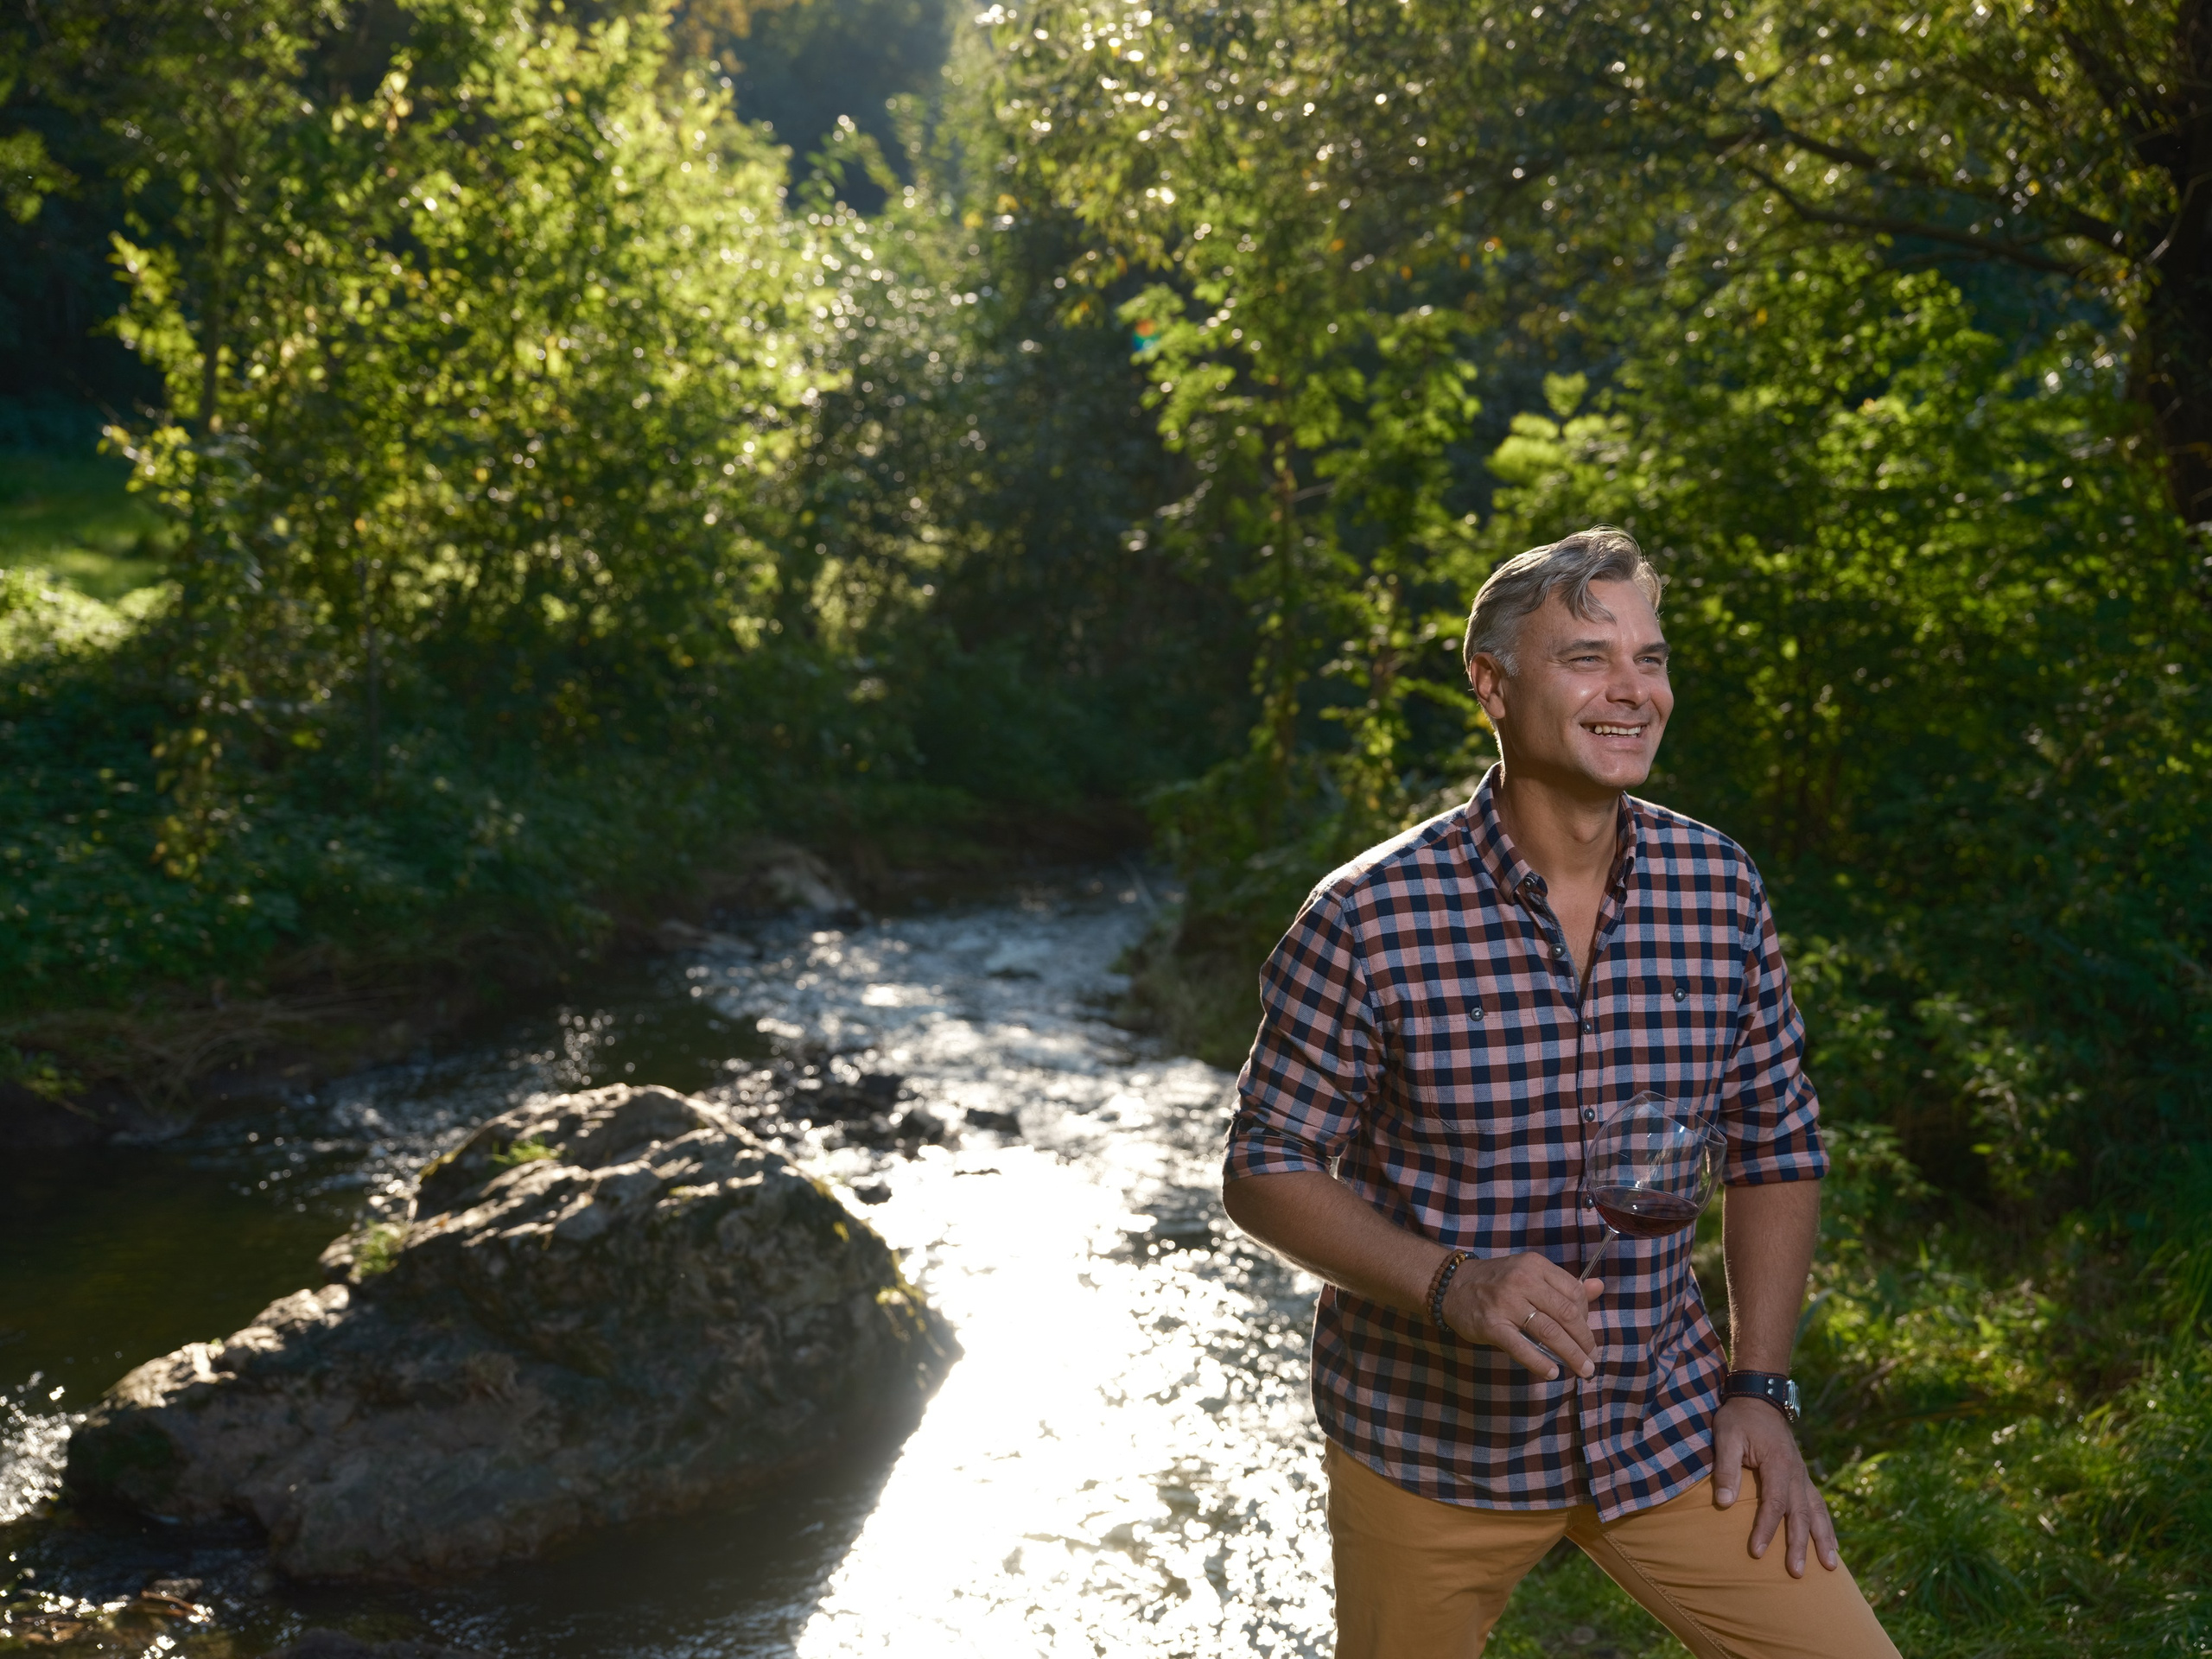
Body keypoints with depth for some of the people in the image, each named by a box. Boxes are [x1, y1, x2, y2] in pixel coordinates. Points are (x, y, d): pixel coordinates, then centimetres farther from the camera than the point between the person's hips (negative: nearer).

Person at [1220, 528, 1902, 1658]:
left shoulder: (1721, 892, -3)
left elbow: (1776, 1143, 8)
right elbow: (1266, 1171, -10)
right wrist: (1449, 1281, -25)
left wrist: (1760, 1386, 2)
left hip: (1666, 1427, 3)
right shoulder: (1367, 920, -16)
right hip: (1430, 1441, -3)